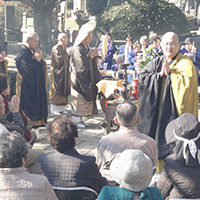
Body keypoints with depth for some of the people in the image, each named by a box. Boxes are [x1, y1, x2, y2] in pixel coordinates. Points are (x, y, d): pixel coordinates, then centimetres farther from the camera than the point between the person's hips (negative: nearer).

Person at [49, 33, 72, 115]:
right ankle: (54, 109, 3)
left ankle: (62, 108, 16)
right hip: (57, 73, -8)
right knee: (56, 91, -4)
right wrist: (67, 53, -17)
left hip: (65, 73, 8)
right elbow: (59, 59, -22)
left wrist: (70, 54, -2)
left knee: (64, 89, 9)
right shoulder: (55, 49, -12)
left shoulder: (65, 48, 14)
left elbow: (67, 60, 15)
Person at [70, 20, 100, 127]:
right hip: (78, 80, -9)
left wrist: (93, 55, -1)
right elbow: (82, 66, -23)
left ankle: (81, 119, 22)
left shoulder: (87, 48, 10)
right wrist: (90, 57, -15)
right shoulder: (78, 49, -19)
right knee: (79, 101, -3)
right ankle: (76, 121, 7)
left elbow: (91, 64, 16)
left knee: (84, 101, 13)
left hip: (86, 80, 9)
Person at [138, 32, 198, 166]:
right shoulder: (156, 62, 10)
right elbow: (142, 78, 1)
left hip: (174, 112, -5)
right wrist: (160, 74, -12)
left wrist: (169, 73, -15)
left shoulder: (185, 64, -5)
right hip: (156, 111, 5)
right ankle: (159, 170, 26)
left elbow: (188, 83, -21)